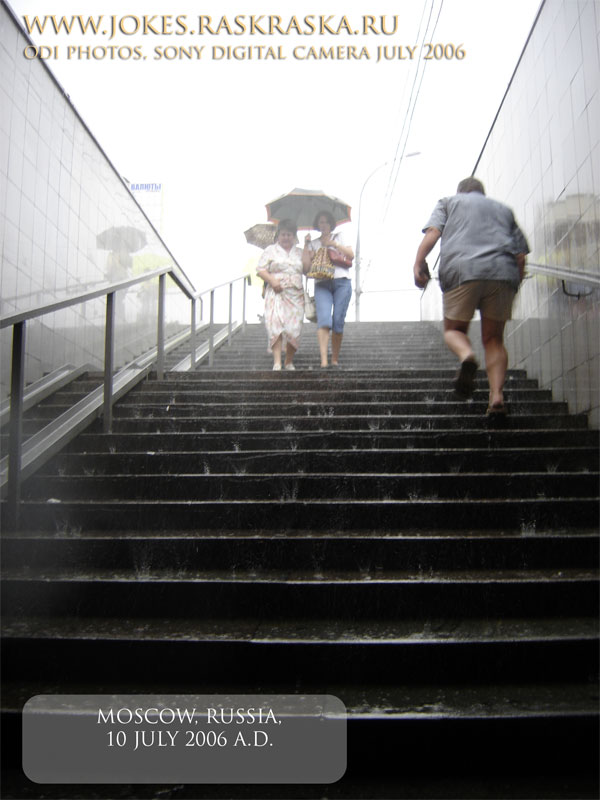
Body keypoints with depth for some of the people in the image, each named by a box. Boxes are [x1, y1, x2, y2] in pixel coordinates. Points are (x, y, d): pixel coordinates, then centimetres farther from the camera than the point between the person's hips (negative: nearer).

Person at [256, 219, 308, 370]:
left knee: (294, 329, -4)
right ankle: (277, 362, -20)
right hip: (276, 294, -2)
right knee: (275, 325, -17)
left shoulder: (299, 252, 19)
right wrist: (272, 281, -12)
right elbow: (260, 269, 2)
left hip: (295, 295, 3)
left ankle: (289, 361, 12)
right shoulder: (270, 250, 10)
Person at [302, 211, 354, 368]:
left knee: (338, 322, -5)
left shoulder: (339, 237, 18)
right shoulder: (313, 244, 19)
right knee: (324, 319, -19)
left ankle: (335, 360, 5)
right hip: (321, 284, 0)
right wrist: (306, 245, 1)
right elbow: (306, 266, 6)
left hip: (342, 282, 0)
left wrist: (335, 244, -2)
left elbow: (351, 255, 5)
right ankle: (323, 360, -28)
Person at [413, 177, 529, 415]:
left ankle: (466, 355, -23)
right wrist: (516, 282, 28)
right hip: (503, 272, 2)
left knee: (453, 329, 11)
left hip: (461, 271, -2)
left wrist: (418, 263, -4)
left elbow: (433, 232, 4)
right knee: (494, 338, 8)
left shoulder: (448, 202, 25)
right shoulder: (504, 209, 31)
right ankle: (497, 395, -9)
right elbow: (521, 254, 20)